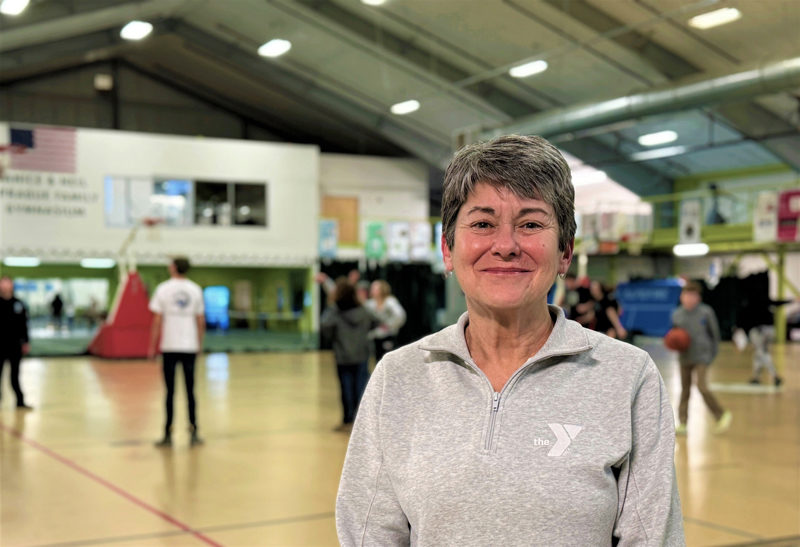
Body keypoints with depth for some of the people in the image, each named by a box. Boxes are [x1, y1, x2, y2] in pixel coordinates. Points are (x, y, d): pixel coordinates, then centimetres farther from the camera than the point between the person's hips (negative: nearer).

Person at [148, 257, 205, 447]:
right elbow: (201, 321, 6)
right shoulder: (195, 290, 5)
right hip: (190, 346, 2)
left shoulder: (163, 289, -3)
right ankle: (193, 433, 8)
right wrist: (199, 344, 17)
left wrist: (152, 346, 1)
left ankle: (168, 434, 5)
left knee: (170, 392, 2)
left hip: (169, 347, -2)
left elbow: (157, 321, -5)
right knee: (190, 391, 8)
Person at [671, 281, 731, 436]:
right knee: (684, 389, 8)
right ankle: (683, 423, 15)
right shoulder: (677, 314, 1)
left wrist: (713, 352, 1)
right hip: (684, 357, 4)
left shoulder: (706, 312, -8)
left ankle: (722, 414, 3)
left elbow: (714, 332, 1)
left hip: (702, 357, -4)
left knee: (702, 386, -15)